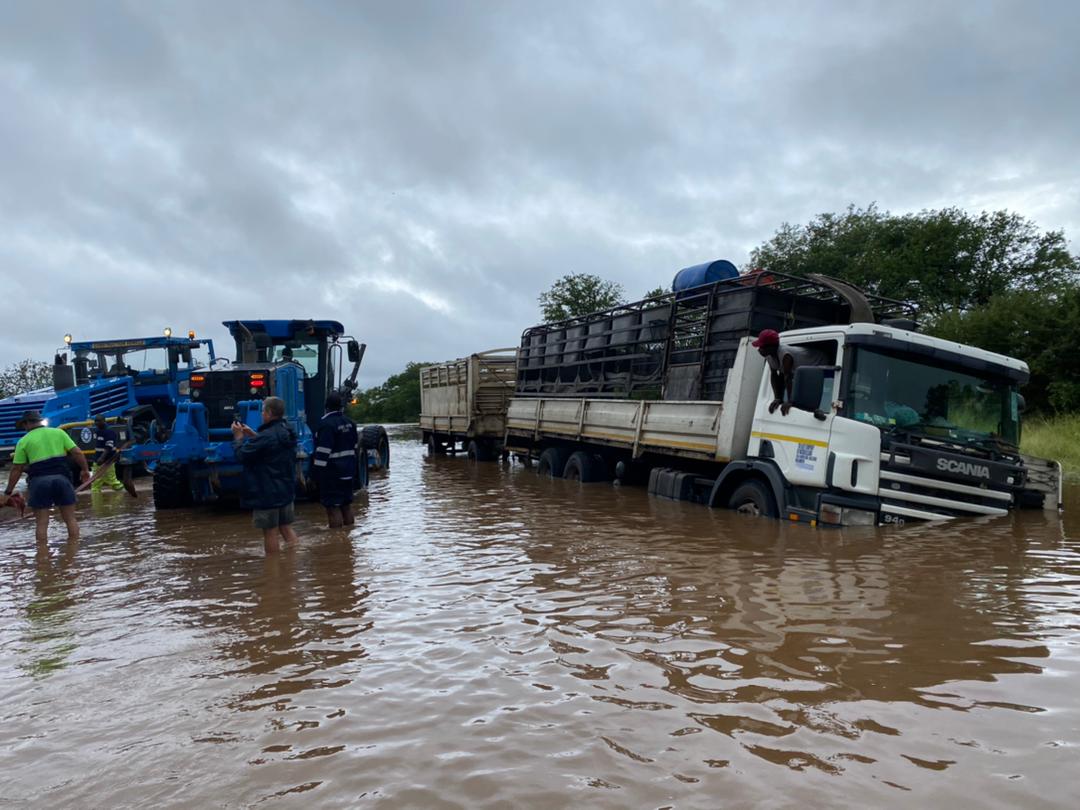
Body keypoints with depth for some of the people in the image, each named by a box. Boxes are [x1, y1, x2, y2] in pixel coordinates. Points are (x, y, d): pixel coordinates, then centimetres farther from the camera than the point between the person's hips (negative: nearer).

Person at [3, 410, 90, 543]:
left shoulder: (24, 441, 6)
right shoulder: (58, 432, 10)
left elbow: (16, 469, 5)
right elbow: (77, 453, 3)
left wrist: (9, 491, 12)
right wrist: (85, 470, 15)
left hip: (39, 481, -1)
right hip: (61, 478, 1)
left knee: (41, 523, 5)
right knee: (70, 519, 9)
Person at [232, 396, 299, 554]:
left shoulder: (266, 437, -23)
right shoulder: (287, 433, 6)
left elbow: (243, 455, -14)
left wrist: (238, 437, 2)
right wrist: (253, 435, 17)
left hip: (267, 493, -8)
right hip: (287, 490, 8)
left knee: (270, 532, 2)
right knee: (286, 528, 15)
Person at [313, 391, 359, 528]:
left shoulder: (327, 424, -16)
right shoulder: (350, 423, 9)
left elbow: (323, 451, -20)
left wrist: (317, 471, -15)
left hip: (332, 472, -8)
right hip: (348, 470, 8)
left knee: (333, 506, -4)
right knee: (347, 504, 17)